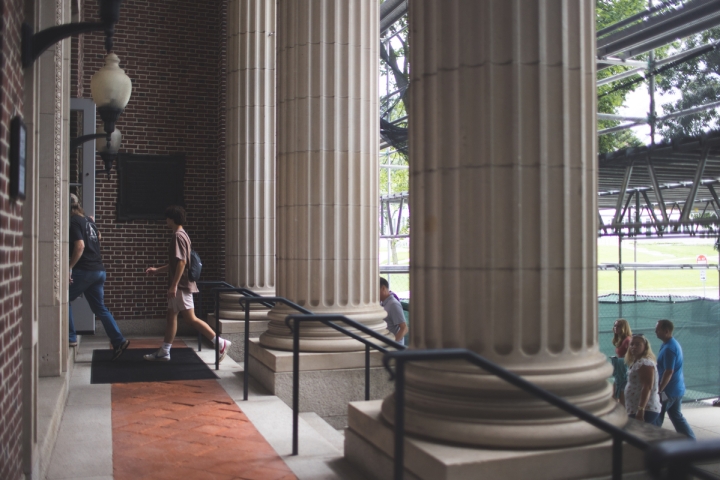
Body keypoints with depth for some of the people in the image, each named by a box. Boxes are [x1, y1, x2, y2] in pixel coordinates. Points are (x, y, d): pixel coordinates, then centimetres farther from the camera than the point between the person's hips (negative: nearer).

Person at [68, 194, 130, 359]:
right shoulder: (89, 221, 16)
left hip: (84, 270, -8)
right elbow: (97, 237, 34)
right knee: (100, 308, 10)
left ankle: (70, 337, 7)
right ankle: (119, 341, 4)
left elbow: (80, 246, -20)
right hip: (99, 270, 8)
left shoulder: (73, 222, -9)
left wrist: (70, 267, -19)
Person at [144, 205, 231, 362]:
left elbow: (181, 262, -22)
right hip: (180, 286, 10)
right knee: (171, 316, 12)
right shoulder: (182, 235, 16)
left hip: (181, 286, -10)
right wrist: (157, 270, 28)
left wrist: (174, 285, -23)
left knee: (191, 319, -9)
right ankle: (164, 352, 19)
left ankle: (221, 343, -7)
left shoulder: (178, 236, -14)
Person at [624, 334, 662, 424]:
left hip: (646, 410, -10)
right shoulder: (636, 362, 15)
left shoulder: (645, 363, -16)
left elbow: (647, 388, -24)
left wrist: (641, 409, -29)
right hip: (636, 410, 10)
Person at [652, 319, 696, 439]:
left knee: (656, 419, 3)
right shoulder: (674, 344, 9)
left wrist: (659, 390, -20)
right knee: (676, 416, 17)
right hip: (677, 388, 9)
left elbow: (669, 372, -25)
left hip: (669, 390, -9)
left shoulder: (669, 348, -22)